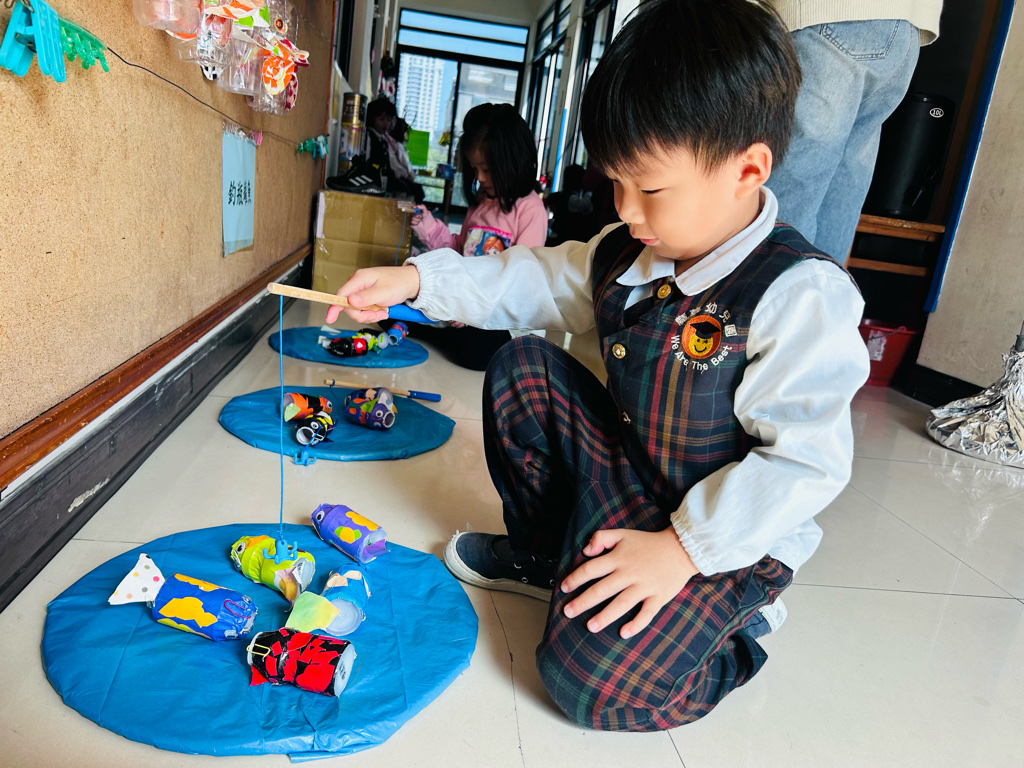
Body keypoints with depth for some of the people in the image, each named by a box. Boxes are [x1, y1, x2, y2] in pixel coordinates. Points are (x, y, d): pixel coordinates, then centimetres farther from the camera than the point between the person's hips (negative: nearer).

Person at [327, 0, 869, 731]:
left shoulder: (800, 295, -24)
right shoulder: (623, 255, -2)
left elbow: (807, 460, -25)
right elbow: (532, 281, 7)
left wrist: (682, 548, -27)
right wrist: (415, 279, -3)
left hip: (726, 533, -7)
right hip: (622, 477, 7)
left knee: (594, 684, -22)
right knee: (524, 366, -2)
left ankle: (729, 634, 11)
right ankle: (542, 555, 13)